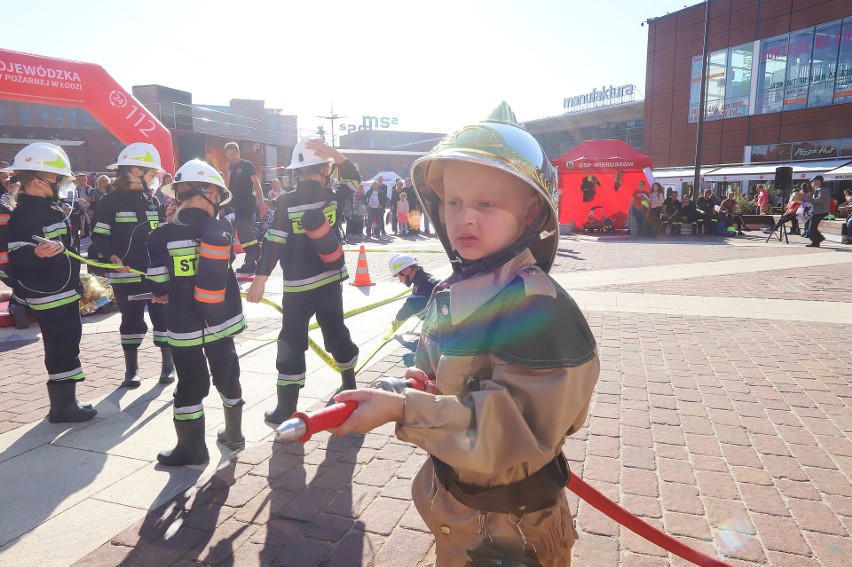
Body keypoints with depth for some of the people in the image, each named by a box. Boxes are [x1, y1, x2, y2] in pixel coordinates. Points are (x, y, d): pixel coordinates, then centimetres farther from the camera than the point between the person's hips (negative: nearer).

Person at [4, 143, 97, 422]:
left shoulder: (49, 207, 13)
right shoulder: (23, 214, -16)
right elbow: (16, 256, -25)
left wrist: (73, 280, 29)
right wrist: (37, 253, -46)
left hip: (64, 290, 10)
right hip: (48, 295, -10)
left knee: (67, 344, 15)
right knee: (62, 347, -5)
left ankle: (67, 401, 25)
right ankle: (62, 406, 5)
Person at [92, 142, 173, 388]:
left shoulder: (152, 201, 11)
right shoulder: (110, 201, -4)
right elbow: (99, 236, -6)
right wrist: (113, 257, -19)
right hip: (126, 273, -4)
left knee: (163, 317, 4)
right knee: (131, 320, 5)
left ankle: (168, 365, 17)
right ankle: (131, 370, 19)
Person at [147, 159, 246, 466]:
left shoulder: (161, 236, -9)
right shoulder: (222, 229, -6)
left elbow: (158, 288, -6)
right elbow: (225, 267, 1)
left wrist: (169, 295, 14)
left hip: (185, 324, -2)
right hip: (222, 319, 2)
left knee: (191, 384, 9)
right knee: (227, 376, 18)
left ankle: (192, 448, 20)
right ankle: (233, 434, 33)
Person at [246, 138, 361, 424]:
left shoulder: (285, 202, -11)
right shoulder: (334, 196, -2)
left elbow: (273, 243, -12)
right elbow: (353, 177, 16)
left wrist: (260, 280, -7)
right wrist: (331, 152, 3)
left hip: (297, 285, -3)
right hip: (330, 280, 3)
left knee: (292, 343, 2)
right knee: (336, 333, 18)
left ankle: (286, 409, 5)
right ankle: (349, 387, 32)